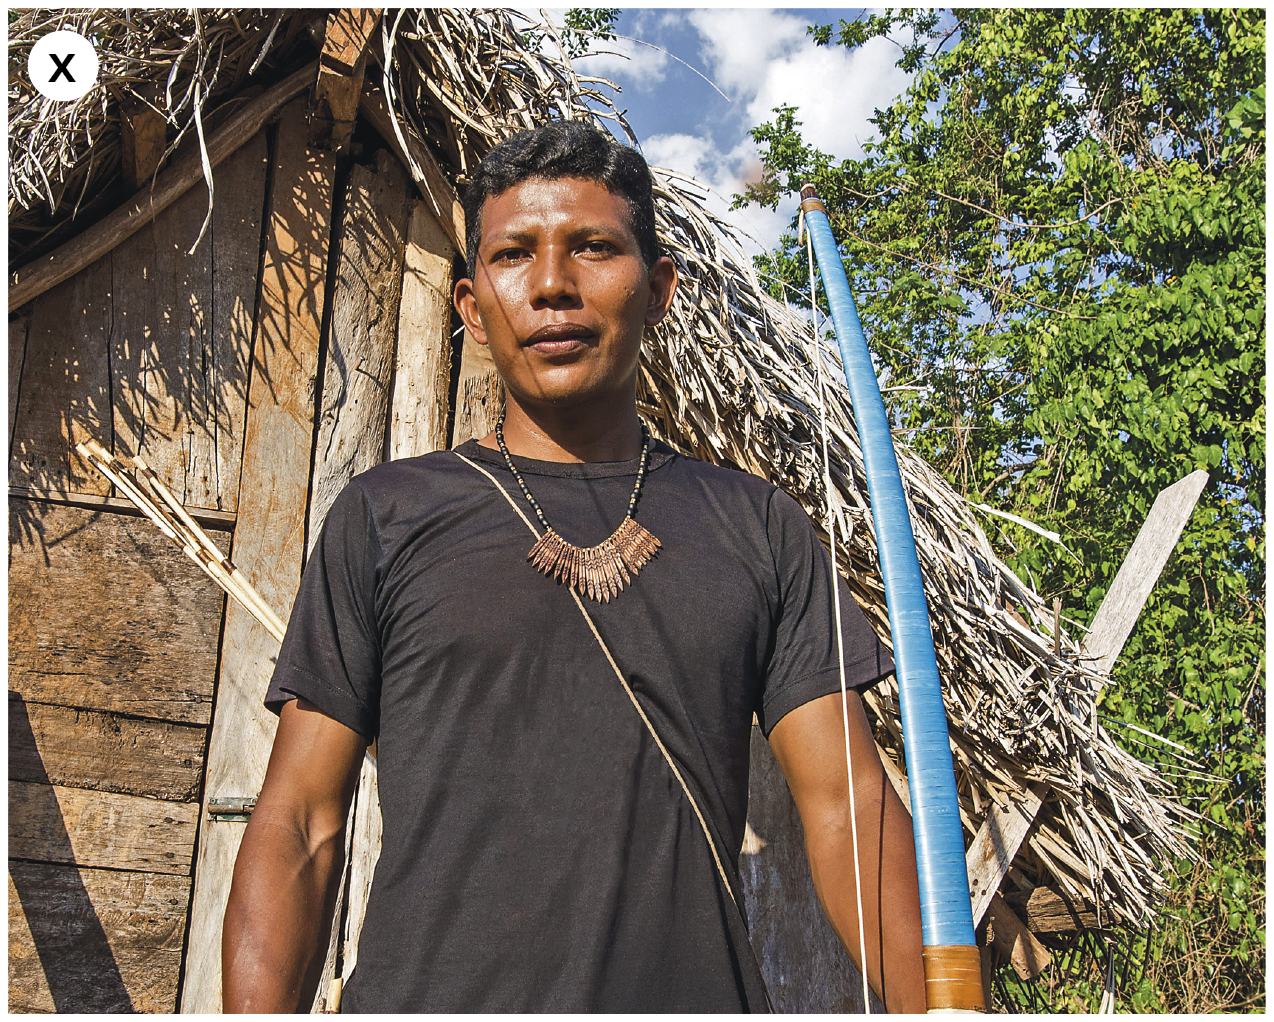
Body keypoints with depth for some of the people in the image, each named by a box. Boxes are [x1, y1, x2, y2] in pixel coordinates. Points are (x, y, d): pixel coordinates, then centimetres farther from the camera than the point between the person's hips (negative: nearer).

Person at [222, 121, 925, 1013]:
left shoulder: (759, 526, 11)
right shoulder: (383, 517, 7)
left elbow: (846, 803, 5)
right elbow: (298, 825, 4)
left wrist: (932, 1006, -10)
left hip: (700, 991, 2)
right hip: (429, 992, -1)